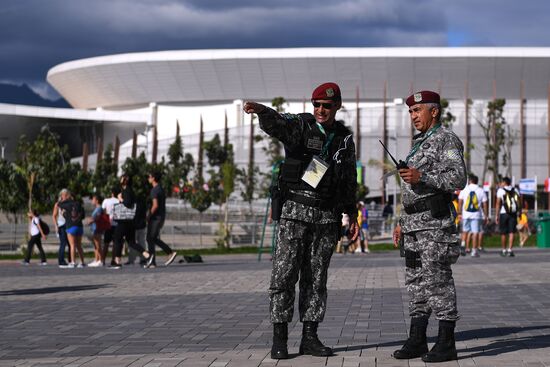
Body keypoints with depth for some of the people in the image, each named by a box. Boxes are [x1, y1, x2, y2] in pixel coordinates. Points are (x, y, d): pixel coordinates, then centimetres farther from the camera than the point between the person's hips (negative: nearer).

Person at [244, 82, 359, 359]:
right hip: (295, 211, -3)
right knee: (284, 275, -6)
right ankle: (279, 339, -1)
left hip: (327, 217, 3)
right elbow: (276, 124, -25)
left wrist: (352, 216, 13)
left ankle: (309, 338, 11)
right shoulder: (300, 126, -2)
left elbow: (349, 181, 18)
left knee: (316, 278, 6)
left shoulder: (345, 138, 10)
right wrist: (260, 110, -48)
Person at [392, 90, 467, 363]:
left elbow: (458, 179, -17)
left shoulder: (447, 140, -5)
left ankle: (446, 344, -5)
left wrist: (421, 177, -24)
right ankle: (417, 341, 13)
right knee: (415, 281, 9)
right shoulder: (419, 143, 23)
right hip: (414, 223, 9)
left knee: (437, 281, -9)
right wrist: (402, 223, 22)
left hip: (436, 221, -9)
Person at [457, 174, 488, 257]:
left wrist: (459, 213, 7)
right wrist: (485, 216, 7)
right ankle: (474, 251, 0)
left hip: (466, 214, 1)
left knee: (465, 231, 17)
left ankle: (463, 244, -2)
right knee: (475, 232, 1)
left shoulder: (464, 190, 4)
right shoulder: (481, 191, 2)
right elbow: (484, 204, 2)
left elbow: (460, 202, 2)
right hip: (476, 215, -1)